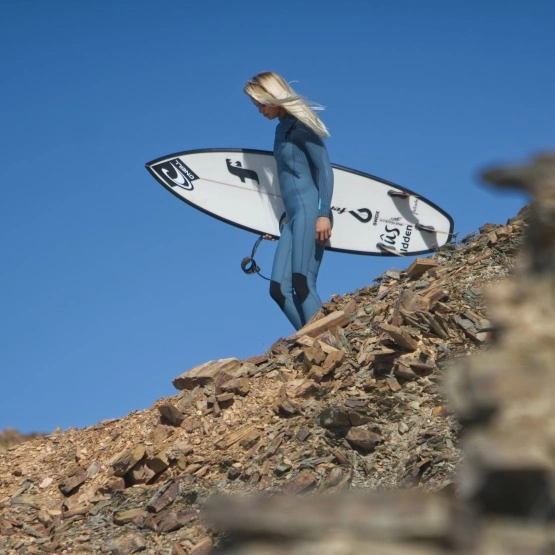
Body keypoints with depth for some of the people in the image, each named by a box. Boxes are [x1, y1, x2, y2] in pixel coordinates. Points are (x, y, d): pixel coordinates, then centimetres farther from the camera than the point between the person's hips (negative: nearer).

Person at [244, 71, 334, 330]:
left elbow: (325, 168, -11)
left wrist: (324, 213, -21)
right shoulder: (281, 128, 21)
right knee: (279, 287, -4)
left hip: (309, 210, -8)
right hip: (292, 217, 9)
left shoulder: (299, 124, -3)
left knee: (302, 283, -19)